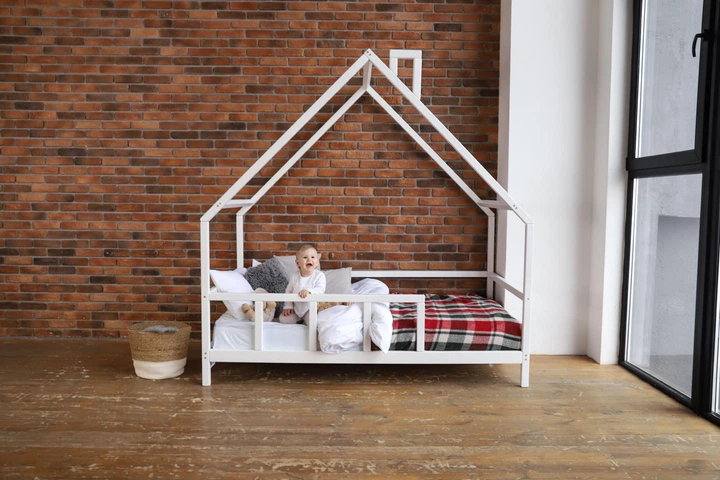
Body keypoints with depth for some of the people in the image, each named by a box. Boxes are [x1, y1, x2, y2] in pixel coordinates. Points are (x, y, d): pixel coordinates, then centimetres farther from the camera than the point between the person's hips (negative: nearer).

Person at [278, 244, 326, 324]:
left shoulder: (319, 275, -13)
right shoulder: (294, 276, -2)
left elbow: (320, 290, -25)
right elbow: (288, 291, 9)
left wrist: (308, 291, -42)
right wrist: (288, 306, 2)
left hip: (311, 308, -4)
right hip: (296, 309, 4)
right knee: (283, 319, -5)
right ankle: (300, 319, 20)